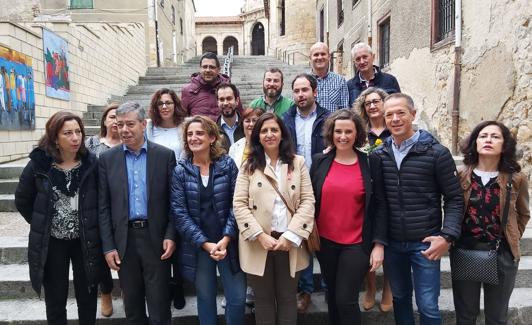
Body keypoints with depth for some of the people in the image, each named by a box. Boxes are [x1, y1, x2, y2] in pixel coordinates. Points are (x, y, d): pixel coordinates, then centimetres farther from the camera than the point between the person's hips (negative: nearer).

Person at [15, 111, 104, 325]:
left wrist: (89, 224, -1)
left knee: (87, 297, 13)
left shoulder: (91, 163, -8)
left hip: (85, 241, 0)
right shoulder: (39, 164, -8)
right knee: (55, 300, 14)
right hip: (51, 242, 0)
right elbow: (22, 200, 6)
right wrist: (41, 224, 5)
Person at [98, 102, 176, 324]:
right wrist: (108, 246, -1)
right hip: (124, 239, 2)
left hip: (156, 238, -2)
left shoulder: (165, 155, -2)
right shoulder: (107, 159, 3)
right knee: (132, 304, 16)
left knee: (159, 304, 6)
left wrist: (170, 235, -9)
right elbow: (103, 206, 3)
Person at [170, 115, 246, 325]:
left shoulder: (227, 164, -2)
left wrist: (226, 239, -14)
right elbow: (179, 213, -7)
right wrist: (205, 243, -14)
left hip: (228, 242, 0)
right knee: (205, 298, 13)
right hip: (197, 245, 0)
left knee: (237, 298, 4)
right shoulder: (180, 171, -2)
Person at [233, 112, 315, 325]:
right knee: (263, 299, 14)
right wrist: (261, 236, -15)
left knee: (288, 299, 14)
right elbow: (239, 205, -4)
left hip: (290, 243, 1)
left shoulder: (298, 163, 5)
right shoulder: (249, 166, 3)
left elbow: (308, 202, -2)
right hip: (258, 244, 0)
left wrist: (290, 236, -12)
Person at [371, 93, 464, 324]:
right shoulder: (378, 155, 1)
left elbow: (454, 198, -5)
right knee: (400, 298, 19)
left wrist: (447, 236, -14)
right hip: (391, 242, 3)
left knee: (427, 306, 5)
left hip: (425, 242, -3)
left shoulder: (436, 152, -8)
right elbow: (377, 200, 6)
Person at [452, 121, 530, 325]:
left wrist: (511, 241, 5)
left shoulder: (516, 179, -5)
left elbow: (523, 215, 10)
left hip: (502, 256, 1)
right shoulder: (460, 176, -5)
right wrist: (452, 239, -1)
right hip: (464, 254, 0)